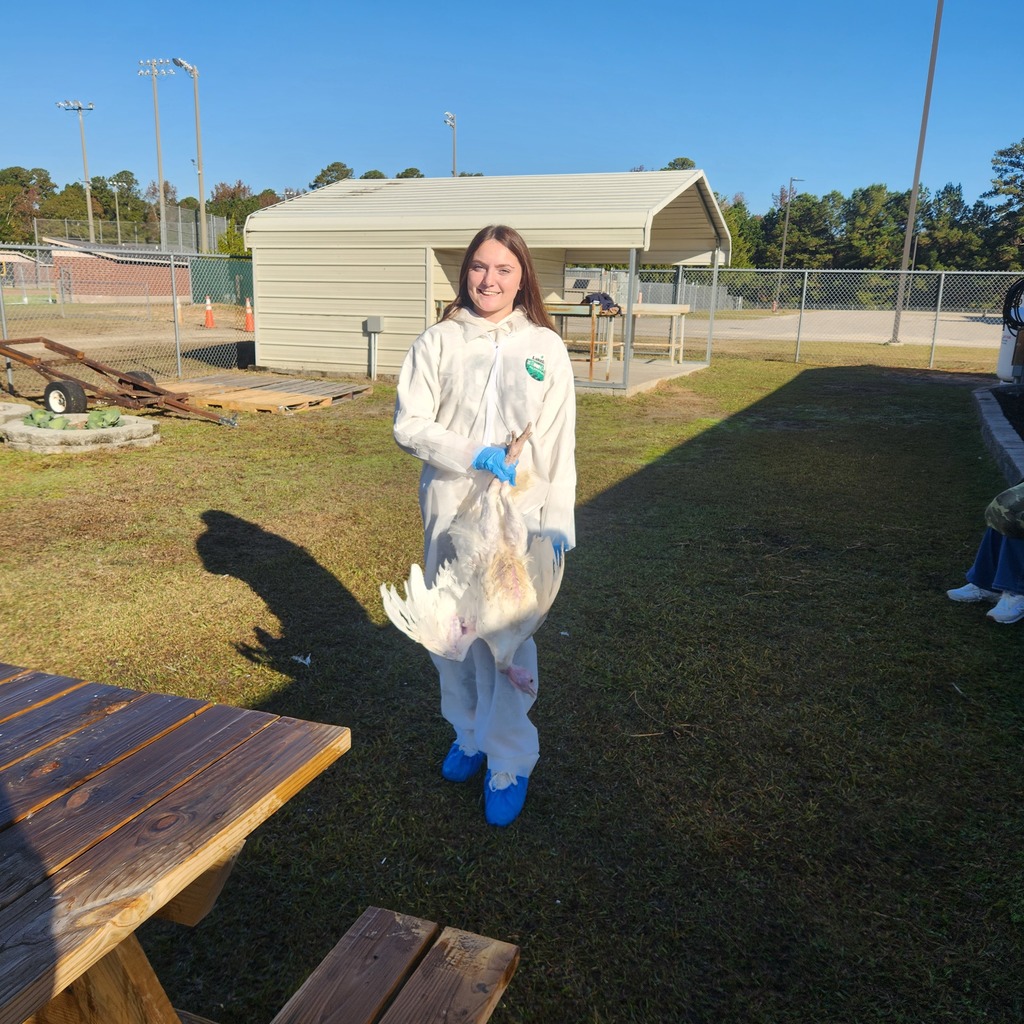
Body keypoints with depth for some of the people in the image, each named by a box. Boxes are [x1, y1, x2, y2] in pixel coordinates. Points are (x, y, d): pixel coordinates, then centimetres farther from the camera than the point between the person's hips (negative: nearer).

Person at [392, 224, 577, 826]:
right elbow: (409, 425, -2)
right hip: (450, 511, 2)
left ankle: (510, 764, 15)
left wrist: (559, 522, -3)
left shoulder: (545, 348, 3)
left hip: (519, 514, -1)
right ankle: (471, 735, 35)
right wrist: (472, 455, -16)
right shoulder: (438, 343, 2)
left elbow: (559, 443, 2)